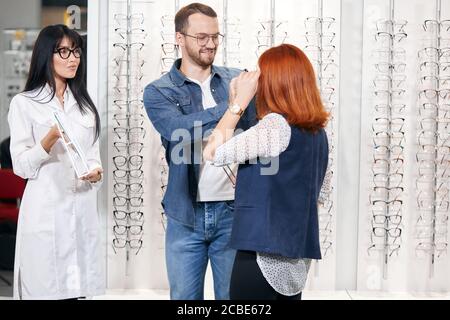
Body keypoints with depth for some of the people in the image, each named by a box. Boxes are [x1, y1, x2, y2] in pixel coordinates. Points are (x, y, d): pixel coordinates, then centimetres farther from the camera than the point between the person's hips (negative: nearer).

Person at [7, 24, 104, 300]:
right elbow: (21, 166, -5)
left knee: (77, 288, 5)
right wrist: (51, 138, -21)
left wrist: (96, 172, -6)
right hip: (45, 214, -4)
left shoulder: (85, 104, 15)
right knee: (46, 290, -2)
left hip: (83, 211, 4)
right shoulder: (24, 103, -1)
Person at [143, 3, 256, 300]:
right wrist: (234, 104, -27)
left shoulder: (237, 80, 5)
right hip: (186, 215, -1)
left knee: (234, 297, 10)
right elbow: (181, 130, -20)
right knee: (185, 297, 11)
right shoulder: (158, 92, -1)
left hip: (233, 210, 1)